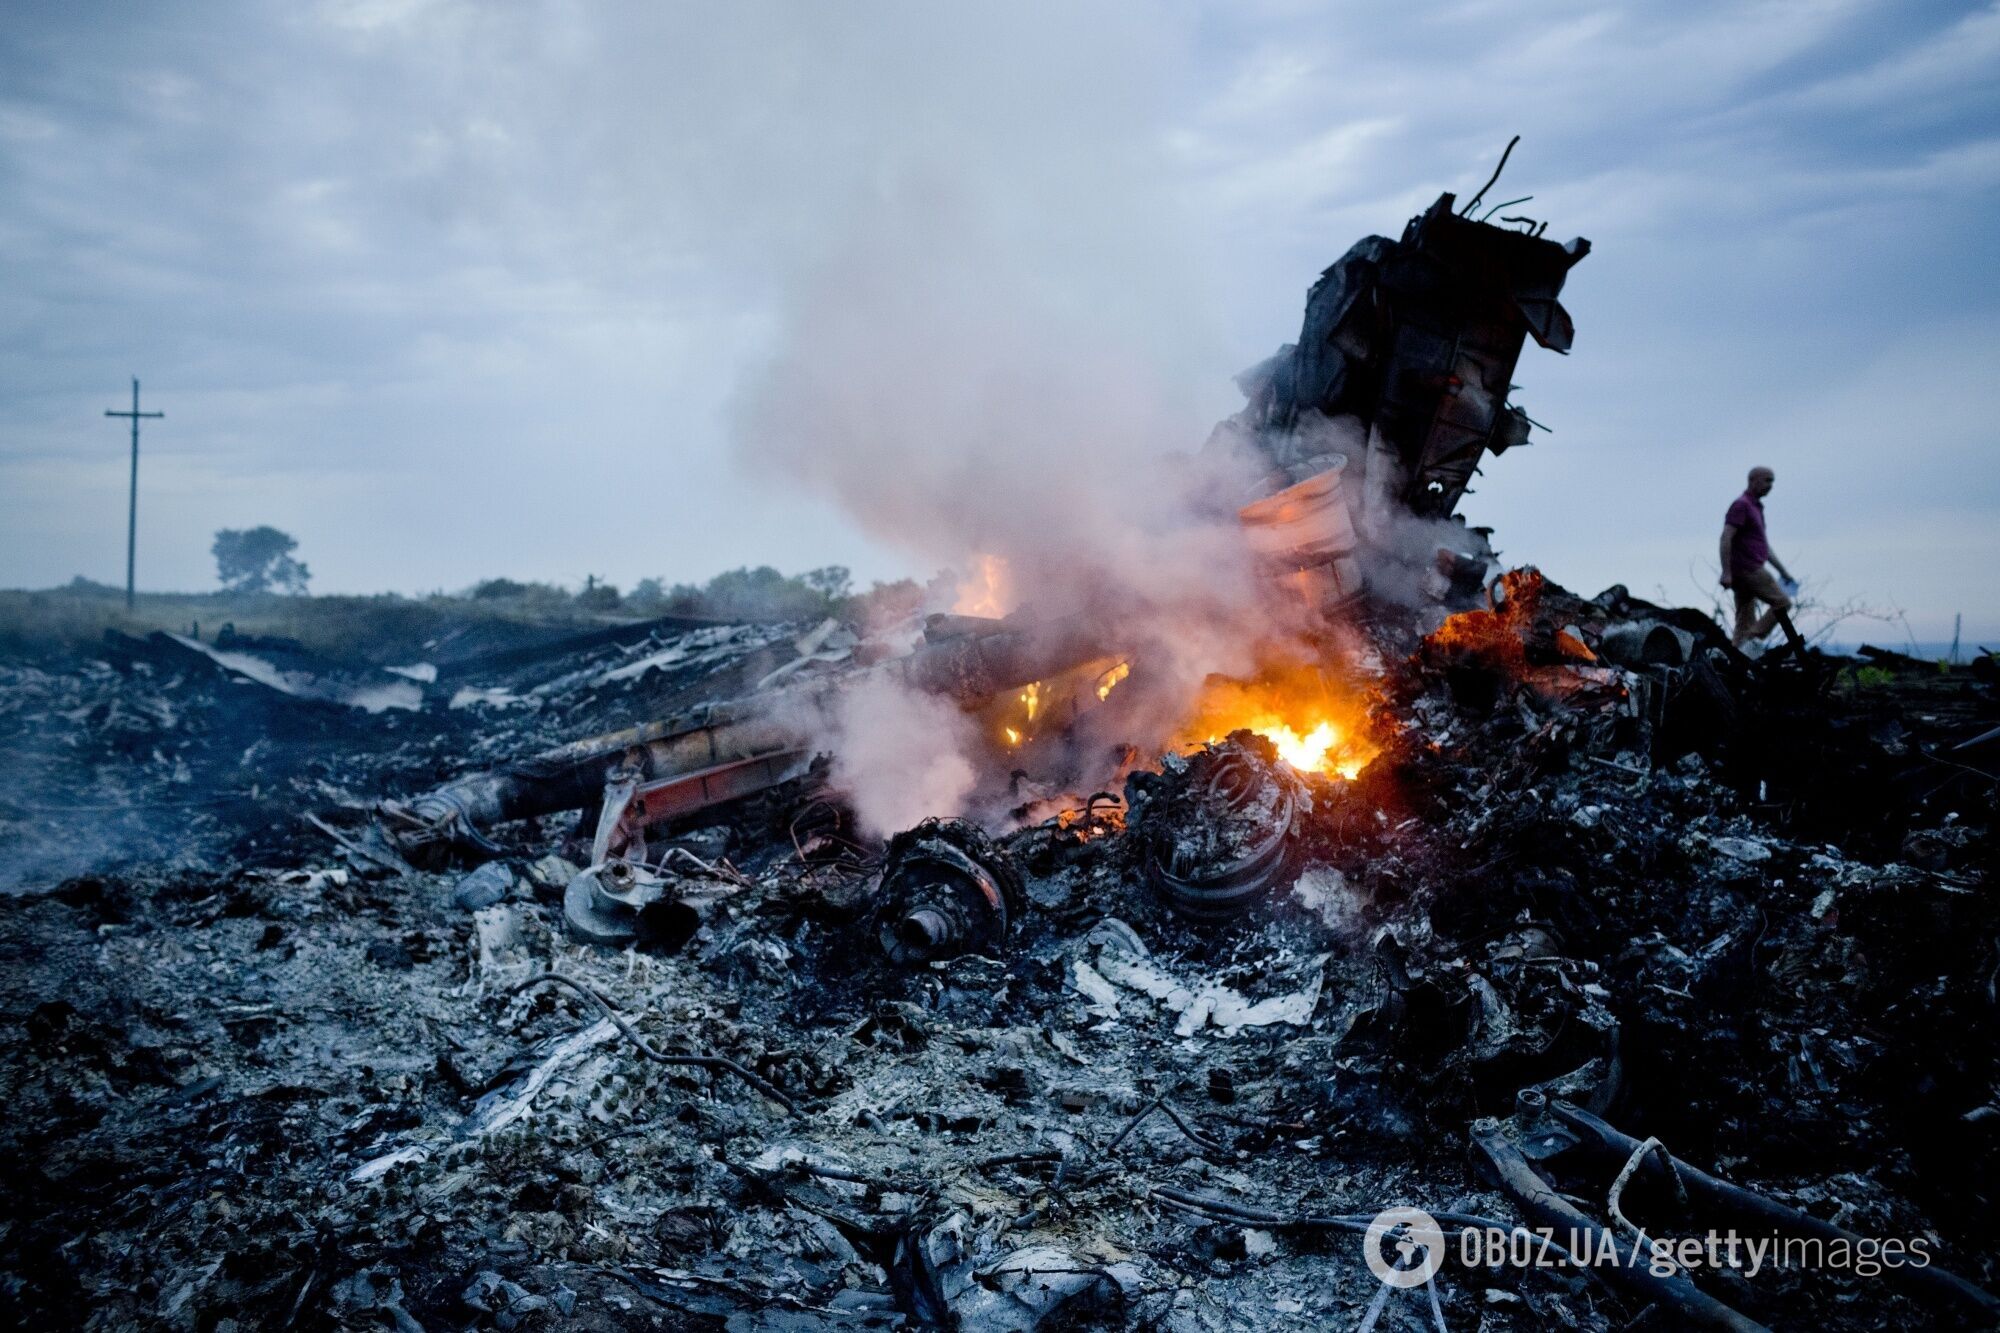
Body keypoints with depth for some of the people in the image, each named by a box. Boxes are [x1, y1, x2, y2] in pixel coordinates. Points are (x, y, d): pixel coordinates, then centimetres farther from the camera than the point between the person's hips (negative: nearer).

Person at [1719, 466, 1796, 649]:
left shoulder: (1755, 507, 22)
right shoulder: (1741, 505, -8)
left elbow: (1765, 546, 28)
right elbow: (1726, 538, -18)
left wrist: (1783, 571, 24)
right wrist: (1726, 572, -23)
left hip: (1748, 571, 9)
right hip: (1748, 569, -9)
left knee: (1746, 622, 6)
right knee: (1782, 602, -9)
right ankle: (1754, 637, -12)